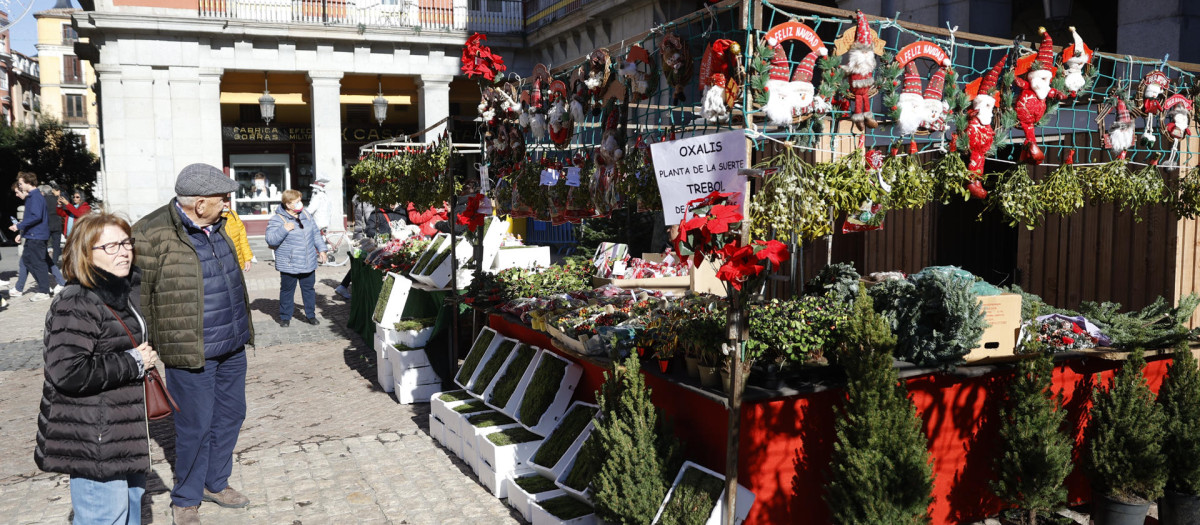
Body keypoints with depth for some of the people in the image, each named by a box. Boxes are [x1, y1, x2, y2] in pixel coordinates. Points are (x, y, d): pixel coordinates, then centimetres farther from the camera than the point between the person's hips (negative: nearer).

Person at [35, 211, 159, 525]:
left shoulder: (125, 290, 8)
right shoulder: (77, 305, -21)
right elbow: (68, 372, -30)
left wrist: (144, 356, 9)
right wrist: (132, 363, -20)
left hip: (127, 431, 10)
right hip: (96, 444, -10)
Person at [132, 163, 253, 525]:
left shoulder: (216, 226, 7)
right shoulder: (153, 235, -18)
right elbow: (138, 298, -13)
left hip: (232, 346, 7)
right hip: (190, 353, -7)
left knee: (230, 415, 16)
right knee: (196, 426, 3)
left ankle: (216, 483, 36)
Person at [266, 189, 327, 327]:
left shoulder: (305, 215, 8)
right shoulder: (277, 219, -11)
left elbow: (315, 233, 18)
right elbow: (270, 239, -18)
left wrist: (321, 249, 15)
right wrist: (284, 229, -28)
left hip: (308, 264, 5)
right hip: (289, 265, -5)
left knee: (309, 289, 12)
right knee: (287, 290, 7)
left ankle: (310, 315, 25)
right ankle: (285, 317, 20)